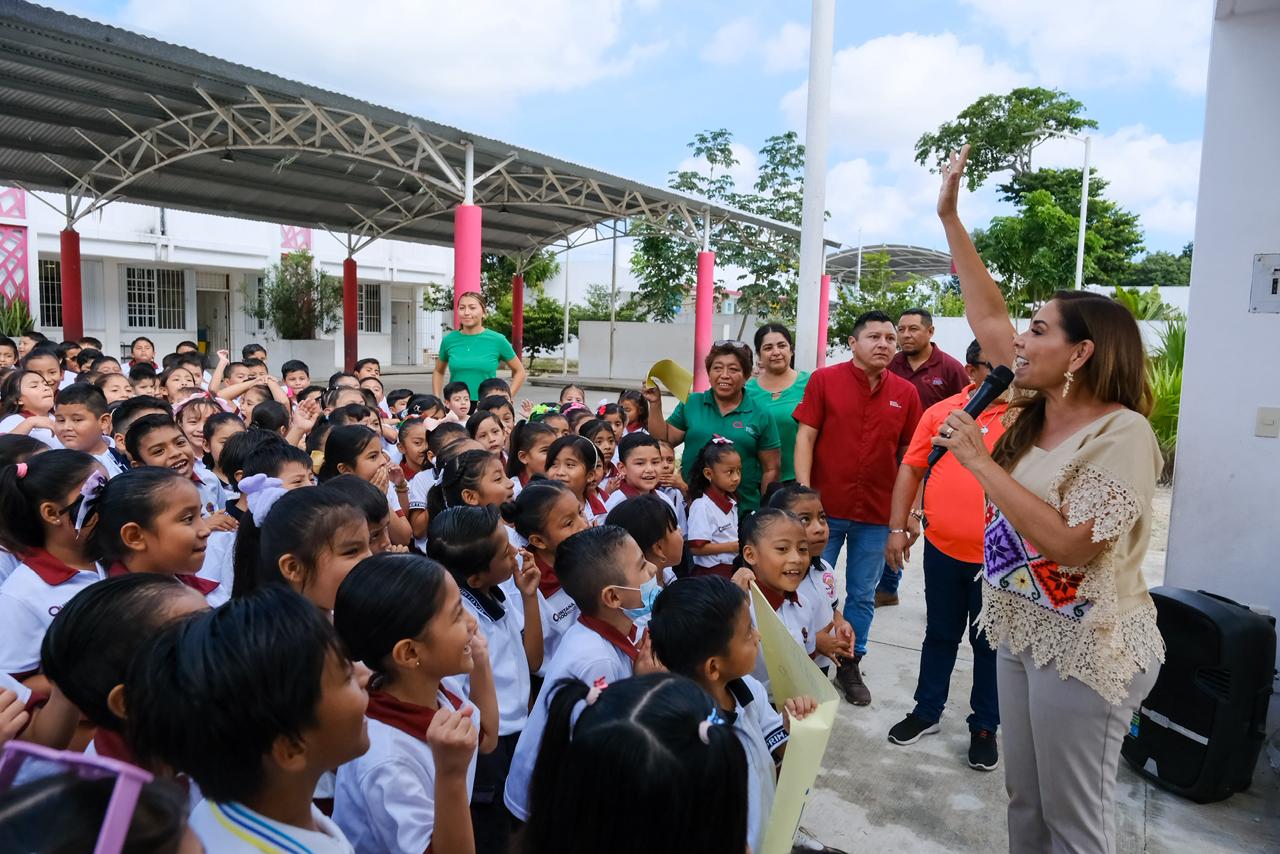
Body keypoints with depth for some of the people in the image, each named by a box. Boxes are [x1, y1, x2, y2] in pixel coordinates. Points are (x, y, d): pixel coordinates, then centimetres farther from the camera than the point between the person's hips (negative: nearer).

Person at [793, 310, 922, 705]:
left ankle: (851, 664, 31)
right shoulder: (824, 379, -4)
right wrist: (804, 492, -13)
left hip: (877, 513, 2)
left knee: (863, 595, 14)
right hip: (826, 507, -2)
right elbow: (805, 437, -6)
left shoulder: (906, 393, 3)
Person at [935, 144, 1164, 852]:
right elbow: (988, 317, 6)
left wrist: (979, 462, -25)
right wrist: (950, 218, 8)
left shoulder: (1121, 434, -20)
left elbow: (1069, 546, -28)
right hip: (1021, 630, 8)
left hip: (1084, 646, -8)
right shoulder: (1037, 409, 3)